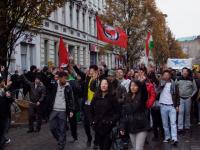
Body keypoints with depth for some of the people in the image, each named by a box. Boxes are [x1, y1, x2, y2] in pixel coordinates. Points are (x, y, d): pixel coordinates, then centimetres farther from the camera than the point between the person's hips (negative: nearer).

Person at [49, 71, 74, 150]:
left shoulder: (68, 87, -1)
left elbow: (71, 99, 0)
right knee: (52, 127, 5)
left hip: (63, 111, -2)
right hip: (53, 110, 2)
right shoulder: (54, 85, 3)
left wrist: (71, 110, -7)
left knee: (62, 129, 0)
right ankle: (60, 139, 29)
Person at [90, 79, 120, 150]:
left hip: (108, 126, -4)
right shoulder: (96, 97, 9)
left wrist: (112, 121, -15)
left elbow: (117, 112, -5)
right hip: (97, 126, 4)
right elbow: (91, 110, 18)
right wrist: (92, 121, 10)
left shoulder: (112, 97, -4)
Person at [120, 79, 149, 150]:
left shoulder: (142, 97, -3)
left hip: (141, 127, -5)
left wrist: (143, 82, -43)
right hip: (131, 127, 5)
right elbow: (124, 114, 9)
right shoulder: (128, 98, 9)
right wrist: (122, 127, 5)